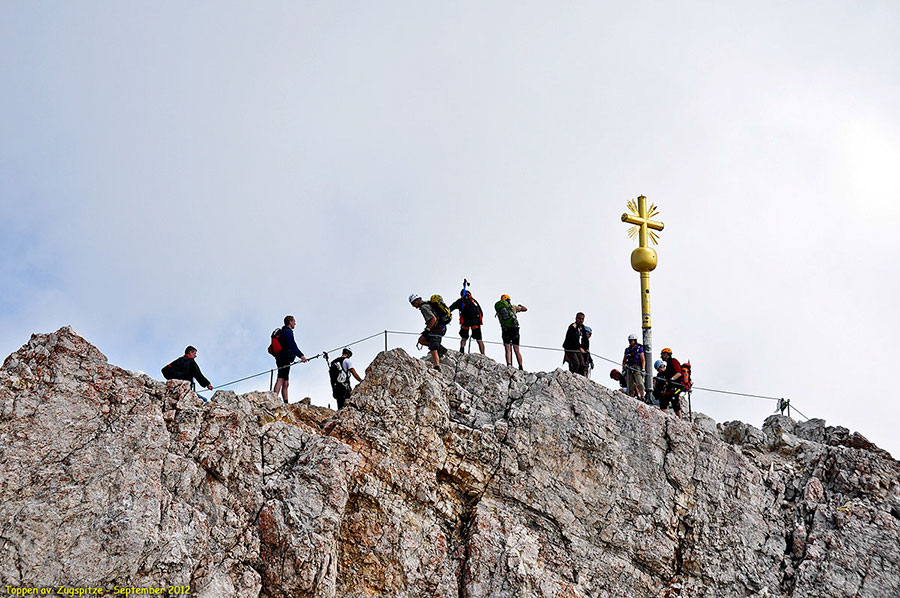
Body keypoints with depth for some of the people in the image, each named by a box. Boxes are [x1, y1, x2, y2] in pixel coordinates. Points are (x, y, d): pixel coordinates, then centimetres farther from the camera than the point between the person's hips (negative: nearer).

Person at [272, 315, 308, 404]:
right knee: (281, 380, -21)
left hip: (280, 359, 11)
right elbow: (292, 346, -21)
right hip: (285, 359, -11)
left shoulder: (283, 332, 24)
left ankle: (286, 403, 18)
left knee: (285, 383, 14)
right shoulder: (288, 332, -8)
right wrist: (301, 355, -27)